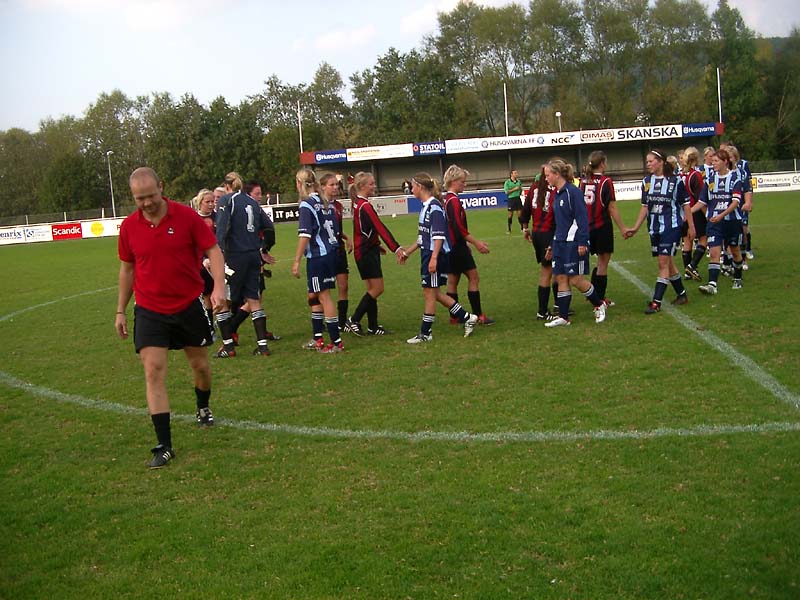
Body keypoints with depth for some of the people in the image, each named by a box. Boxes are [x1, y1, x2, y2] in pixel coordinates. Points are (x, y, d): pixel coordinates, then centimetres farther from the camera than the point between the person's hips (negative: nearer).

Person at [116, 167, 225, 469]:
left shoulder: (186, 216, -10)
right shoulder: (129, 226, -2)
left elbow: (213, 251, -7)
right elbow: (127, 268, 10)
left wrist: (219, 285, -24)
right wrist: (121, 311, 12)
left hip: (190, 305, 0)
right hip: (149, 311, 1)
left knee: (200, 364, 14)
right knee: (154, 371, -10)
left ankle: (203, 409, 46)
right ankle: (164, 446, -6)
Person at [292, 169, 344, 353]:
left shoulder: (307, 205, -12)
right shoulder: (326, 203, 10)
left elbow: (305, 235, -18)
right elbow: (336, 231, 13)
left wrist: (296, 261, -16)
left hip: (317, 256, -8)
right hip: (331, 253, 8)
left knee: (324, 296, -3)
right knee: (314, 296, 17)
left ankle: (336, 341, -2)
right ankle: (318, 338, 22)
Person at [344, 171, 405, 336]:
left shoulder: (358, 204, 12)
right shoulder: (365, 206, -17)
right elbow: (380, 228, -22)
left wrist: (377, 247, 19)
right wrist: (396, 248, -25)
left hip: (367, 251, 10)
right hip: (366, 253, -10)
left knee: (372, 289, 11)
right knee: (377, 288, -5)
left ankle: (372, 326, 14)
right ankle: (353, 321, 0)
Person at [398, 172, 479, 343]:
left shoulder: (434, 206, -15)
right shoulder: (425, 207, 13)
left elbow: (439, 236, -20)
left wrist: (434, 258, -26)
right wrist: (407, 253, 25)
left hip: (436, 256, -9)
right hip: (427, 255, 9)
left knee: (429, 293, 0)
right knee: (434, 293, 13)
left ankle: (425, 333, 10)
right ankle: (466, 318, 20)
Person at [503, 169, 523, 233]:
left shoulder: (519, 181, 9)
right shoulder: (507, 182, -4)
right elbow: (506, 192, -10)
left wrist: (520, 193, 3)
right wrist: (514, 189, -15)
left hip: (518, 198, 3)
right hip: (511, 199, -3)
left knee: (519, 214, 2)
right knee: (510, 214, 3)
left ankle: (522, 227, 12)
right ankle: (509, 229, 12)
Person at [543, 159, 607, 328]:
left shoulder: (573, 192, -14)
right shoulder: (557, 193, 11)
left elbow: (582, 218, -17)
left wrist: (582, 243, -20)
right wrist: (553, 243, 20)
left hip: (573, 243, -8)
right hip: (560, 243, 8)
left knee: (575, 279, -3)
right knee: (561, 278, 6)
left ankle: (599, 305, 18)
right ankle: (563, 317, 11)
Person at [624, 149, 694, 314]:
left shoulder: (675, 181, -7)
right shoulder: (646, 182, 7)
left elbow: (685, 204, -2)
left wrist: (691, 226, -1)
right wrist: (635, 228, 8)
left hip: (672, 227, -6)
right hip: (654, 228, 6)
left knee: (664, 262, -10)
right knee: (667, 263, 13)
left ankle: (656, 302, -10)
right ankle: (682, 294, 29)